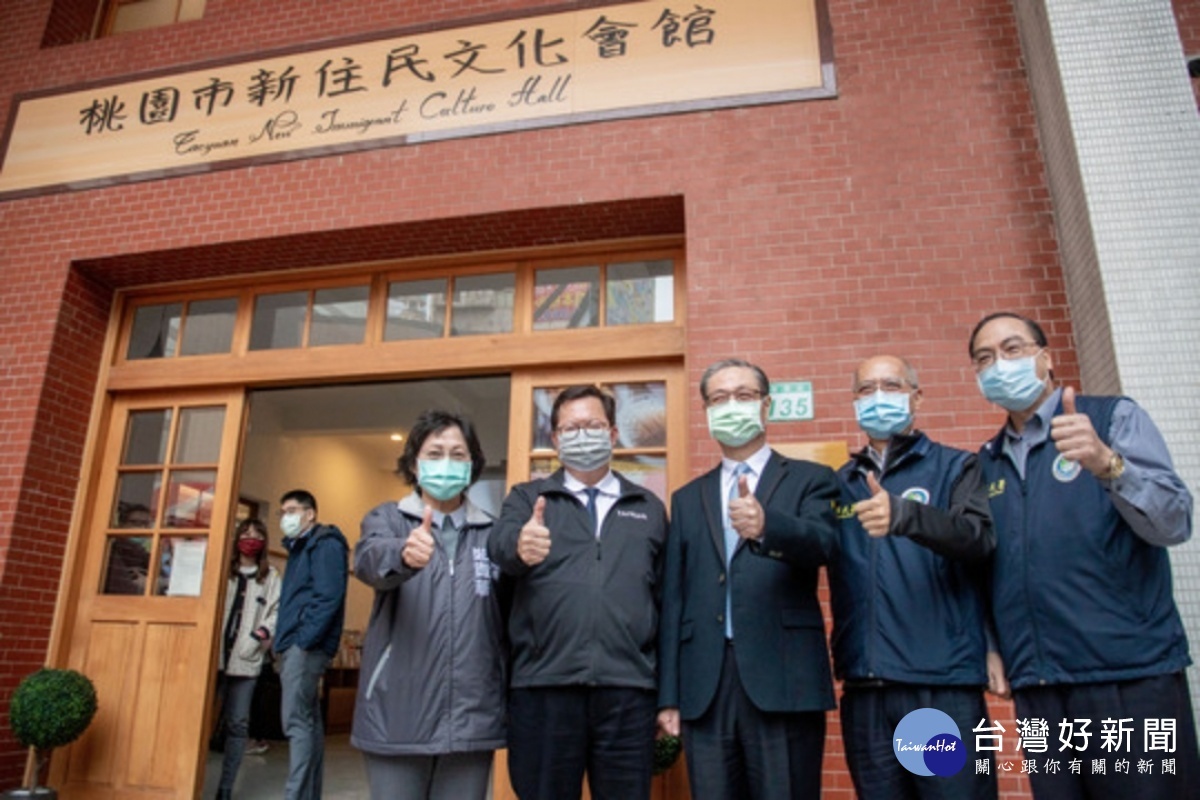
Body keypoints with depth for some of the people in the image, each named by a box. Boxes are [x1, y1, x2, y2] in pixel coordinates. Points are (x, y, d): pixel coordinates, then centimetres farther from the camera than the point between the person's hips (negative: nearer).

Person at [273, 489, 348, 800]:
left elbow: (328, 597, -18)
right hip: (295, 645, 9)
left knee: (297, 720, -10)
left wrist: (304, 641, -21)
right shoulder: (299, 547, 21)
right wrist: (283, 639, 12)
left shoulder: (325, 544, -8)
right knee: (308, 720, 12)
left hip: (307, 645, -9)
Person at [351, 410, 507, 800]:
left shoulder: (492, 532, 8)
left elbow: (507, 617, 8)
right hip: (398, 717, -1)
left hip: (471, 719, 1)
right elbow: (368, 561, -18)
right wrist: (404, 553, -38)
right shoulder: (387, 519, 4)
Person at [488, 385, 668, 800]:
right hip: (544, 686, -1)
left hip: (627, 690, 1)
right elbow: (499, 545, -11)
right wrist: (521, 545, -35)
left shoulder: (649, 508, 14)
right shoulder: (526, 498, 10)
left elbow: (664, 599, 10)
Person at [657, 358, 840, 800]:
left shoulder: (810, 479, 7)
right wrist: (668, 694, 5)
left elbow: (822, 543, -14)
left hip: (784, 680, -3)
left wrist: (765, 524, -35)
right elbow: (673, 599, 11)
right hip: (704, 685, 3)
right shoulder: (687, 498, 16)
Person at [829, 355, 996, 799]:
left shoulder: (956, 467, 5)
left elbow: (979, 537, -12)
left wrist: (905, 516, -30)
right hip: (863, 690, 3)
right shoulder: (839, 484, 14)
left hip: (943, 684, -3)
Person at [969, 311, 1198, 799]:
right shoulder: (985, 463, 13)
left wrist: (1106, 464, -26)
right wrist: (992, 648, 2)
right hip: (1036, 687, 4)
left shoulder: (1114, 417, 2)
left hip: (1132, 675, -3)